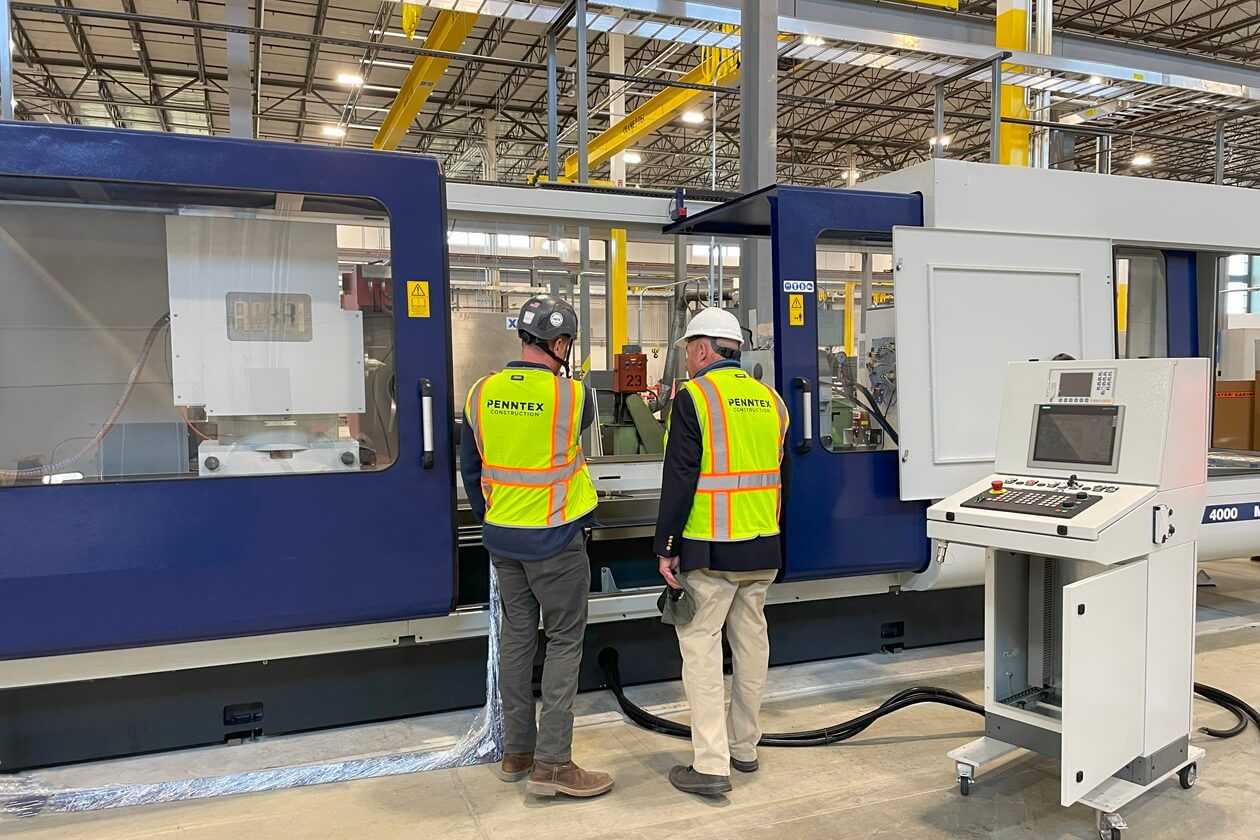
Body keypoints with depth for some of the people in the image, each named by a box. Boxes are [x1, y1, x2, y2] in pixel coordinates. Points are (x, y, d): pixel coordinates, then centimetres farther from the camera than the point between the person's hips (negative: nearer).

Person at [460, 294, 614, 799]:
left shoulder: (482, 394, -1)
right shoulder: (571, 395, -15)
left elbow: (470, 468, 7)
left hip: (502, 538, 5)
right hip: (555, 541, -5)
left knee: (516, 637, 14)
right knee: (564, 642, 4)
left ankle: (516, 752, 25)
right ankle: (552, 763, 6)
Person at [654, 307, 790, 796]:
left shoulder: (693, 397, -11)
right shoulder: (770, 400, 10)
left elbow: (679, 480, -15)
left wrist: (666, 546, -9)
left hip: (710, 551, -7)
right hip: (763, 551, 7)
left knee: (701, 646, 1)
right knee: (751, 641, 16)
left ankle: (711, 766, 2)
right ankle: (744, 747, 29)